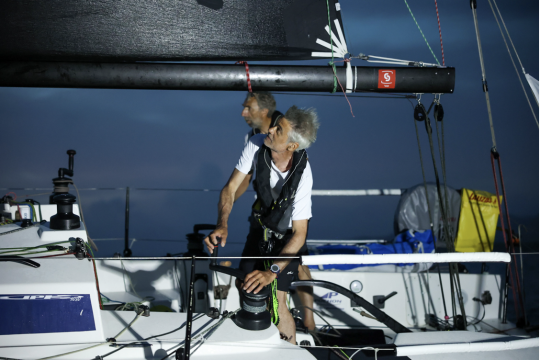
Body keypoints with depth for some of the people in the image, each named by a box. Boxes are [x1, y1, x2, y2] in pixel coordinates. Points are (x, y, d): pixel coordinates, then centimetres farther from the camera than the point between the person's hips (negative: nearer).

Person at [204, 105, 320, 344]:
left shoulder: (302, 174, -35)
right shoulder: (257, 144, -25)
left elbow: (299, 233, -31)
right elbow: (231, 187, -17)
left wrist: (272, 271, -38)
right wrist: (222, 224, -33)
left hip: (287, 233, -4)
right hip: (261, 222, 5)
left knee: (275, 303, -8)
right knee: (247, 287, 8)